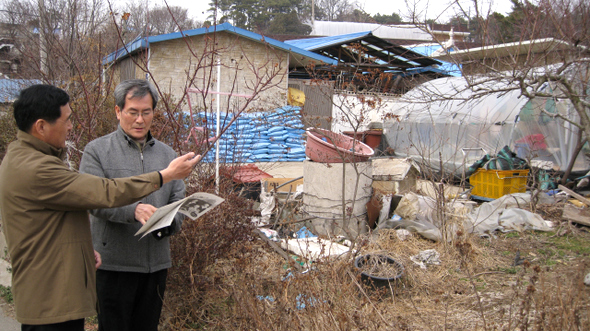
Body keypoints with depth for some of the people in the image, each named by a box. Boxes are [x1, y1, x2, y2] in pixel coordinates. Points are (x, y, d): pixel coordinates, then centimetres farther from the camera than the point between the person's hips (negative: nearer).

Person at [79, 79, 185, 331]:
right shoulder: (97, 150, -1)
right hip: (114, 262, -4)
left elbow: (178, 200, 8)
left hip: (156, 261, 4)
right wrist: (133, 211, -29)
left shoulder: (166, 153, 13)